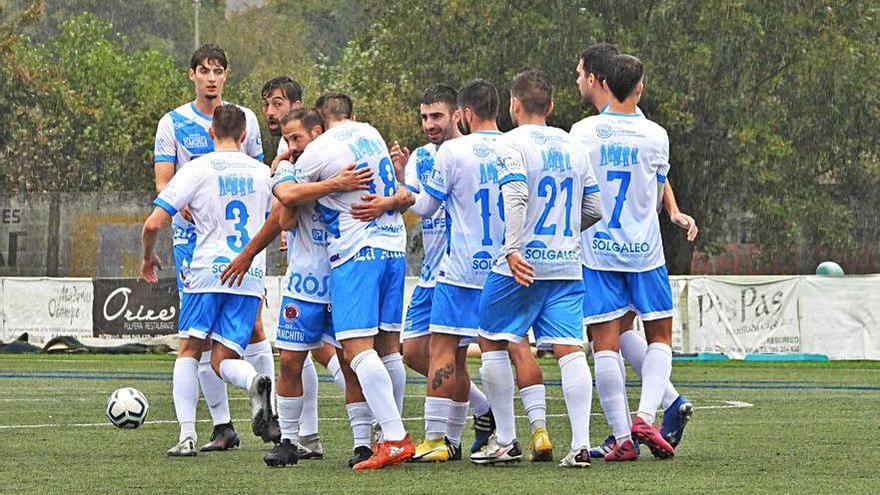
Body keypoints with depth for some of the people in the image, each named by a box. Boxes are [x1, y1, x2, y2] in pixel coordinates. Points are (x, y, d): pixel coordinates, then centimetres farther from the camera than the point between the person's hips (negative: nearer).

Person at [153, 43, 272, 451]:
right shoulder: (172, 123, 3)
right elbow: (163, 181, -3)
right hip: (193, 234, -1)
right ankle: (222, 426, 4)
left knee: (252, 322, -7)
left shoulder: (245, 119, 8)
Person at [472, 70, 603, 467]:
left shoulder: (511, 144, -5)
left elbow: (515, 199, -19)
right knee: (569, 349, -1)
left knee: (492, 342, 10)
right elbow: (594, 210, 14)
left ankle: (506, 441, 11)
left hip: (522, 266, -5)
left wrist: (514, 249, -25)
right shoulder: (573, 147, 12)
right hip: (567, 264, 5)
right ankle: (580, 444, -12)